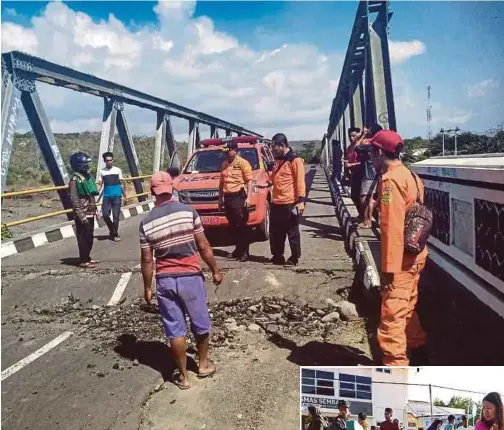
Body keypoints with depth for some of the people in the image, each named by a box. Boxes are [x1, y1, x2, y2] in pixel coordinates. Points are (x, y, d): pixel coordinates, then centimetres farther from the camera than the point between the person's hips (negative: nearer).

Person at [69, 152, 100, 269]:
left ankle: (87, 258, 26)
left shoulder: (86, 176, 12)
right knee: (83, 238, -1)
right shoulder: (75, 180, -15)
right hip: (82, 215, -9)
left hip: (90, 213, 9)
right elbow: (74, 199, -19)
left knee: (89, 237, 15)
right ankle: (83, 261, 6)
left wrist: (95, 210, 18)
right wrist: (80, 215, -23)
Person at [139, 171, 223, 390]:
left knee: (175, 330, 12)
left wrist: (147, 287, 10)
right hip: (190, 276, -1)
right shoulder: (188, 212, -10)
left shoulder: (146, 222, -4)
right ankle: (203, 364, 36)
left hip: (165, 281, 2)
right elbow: (204, 247, -7)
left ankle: (182, 375, 24)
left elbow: (147, 261, -1)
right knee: (201, 324, 19)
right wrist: (215, 271, 6)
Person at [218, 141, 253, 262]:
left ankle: (245, 252, 1)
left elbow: (249, 181, -8)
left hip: (239, 197, -6)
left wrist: (248, 198, -16)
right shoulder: (224, 164, 15)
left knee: (242, 226, -4)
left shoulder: (243, 163, -5)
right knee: (233, 226, 12)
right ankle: (238, 249, 23)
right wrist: (220, 198, 18)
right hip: (227, 197, 7)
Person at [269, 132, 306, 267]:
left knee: (292, 232, 3)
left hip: (290, 203, -8)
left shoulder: (295, 160, -9)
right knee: (275, 232, 13)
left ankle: (294, 258, 12)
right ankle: (277, 256, 25)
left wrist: (301, 200, -19)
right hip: (276, 203, 8)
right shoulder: (278, 160, 17)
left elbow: (300, 181, -14)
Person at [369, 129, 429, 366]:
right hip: (415, 254, 10)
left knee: (392, 316, -6)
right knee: (407, 309, 23)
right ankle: (417, 352, 39)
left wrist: (389, 268, -21)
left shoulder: (391, 180, -17)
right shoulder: (409, 175, 12)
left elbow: (392, 228, -23)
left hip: (401, 260, -10)